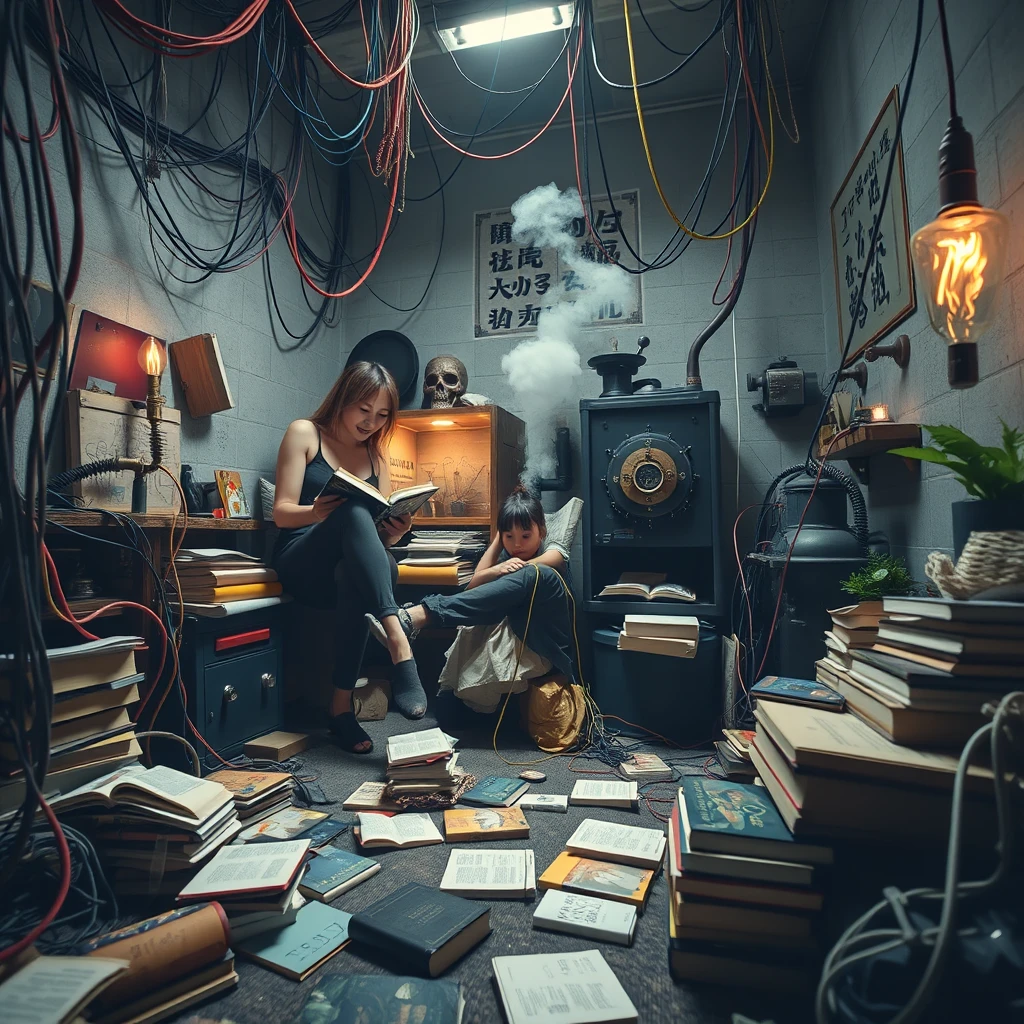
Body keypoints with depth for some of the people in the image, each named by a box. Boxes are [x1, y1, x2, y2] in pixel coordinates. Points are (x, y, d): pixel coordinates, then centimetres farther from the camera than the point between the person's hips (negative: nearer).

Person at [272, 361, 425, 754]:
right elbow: (282, 512, -3)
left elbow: (381, 530, 11)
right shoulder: (304, 433, 6)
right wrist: (318, 512, -25)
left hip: (354, 569, 3)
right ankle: (398, 641, -46)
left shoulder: (376, 452, 17)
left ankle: (342, 704, -25)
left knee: (380, 569, -36)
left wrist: (394, 532, -14)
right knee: (354, 511, -34)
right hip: (302, 565, -3)